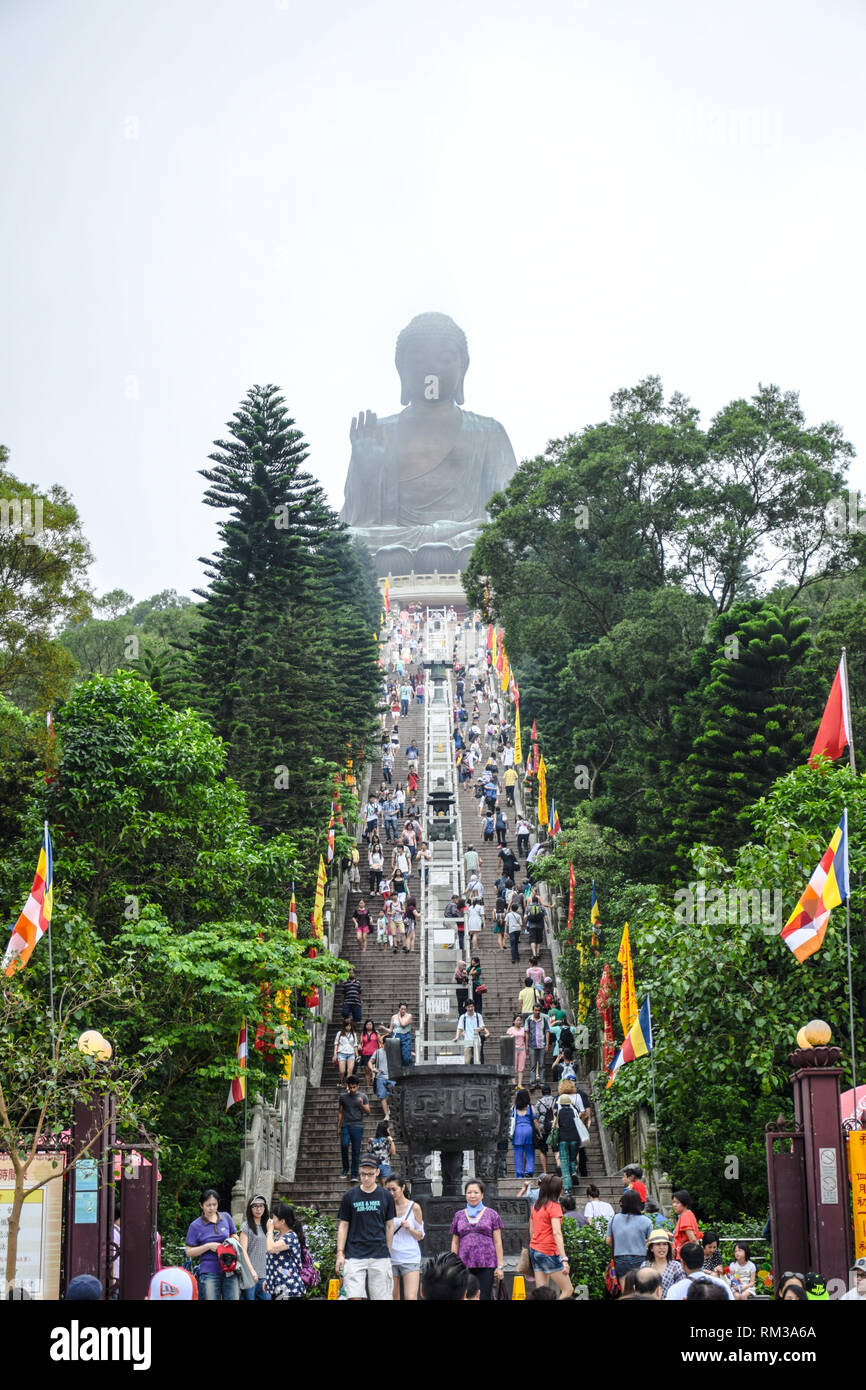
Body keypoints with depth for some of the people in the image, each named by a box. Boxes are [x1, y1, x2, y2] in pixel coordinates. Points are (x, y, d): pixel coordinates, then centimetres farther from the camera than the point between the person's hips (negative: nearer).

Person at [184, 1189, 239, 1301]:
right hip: (209, 1273, -3)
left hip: (230, 1270, 3)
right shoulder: (195, 1225, 1)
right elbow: (189, 1252, 0)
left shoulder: (226, 1217, 10)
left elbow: (235, 1236, 22)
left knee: (233, 1298, -2)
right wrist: (208, 1246, -12)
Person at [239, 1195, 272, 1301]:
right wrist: (251, 1270, -18)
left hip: (264, 1275, 5)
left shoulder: (266, 1226, 16)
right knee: (249, 1297, -6)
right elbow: (243, 1250, -9)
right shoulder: (246, 1226, -1)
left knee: (267, 1298, -2)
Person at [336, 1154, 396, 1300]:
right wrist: (340, 1253, 0)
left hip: (379, 1255, 1)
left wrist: (388, 1253, 8)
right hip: (354, 1255, -1)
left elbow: (389, 1226, 11)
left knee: (380, 1296, 0)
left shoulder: (386, 1196, 6)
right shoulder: (349, 1196, 4)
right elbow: (343, 1226, 7)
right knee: (355, 1296, -10)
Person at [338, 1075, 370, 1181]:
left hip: (357, 1126, -1)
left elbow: (368, 1112, 4)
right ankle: (345, 1169, 1)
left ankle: (354, 1174, 3)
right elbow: (340, 1112, 15)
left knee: (356, 1150, -3)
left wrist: (362, 1105, -14)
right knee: (344, 1145, -18)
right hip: (345, 1126, 1)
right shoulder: (342, 1096, 8)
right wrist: (338, 1127, 12)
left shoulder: (362, 1096, 5)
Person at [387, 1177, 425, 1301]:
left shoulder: (414, 1207, 1)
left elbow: (420, 1236, 6)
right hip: (391, 1258, 2)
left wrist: (409, 1229, -12)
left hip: (410, 1258, -2)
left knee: (411, 1298, -14)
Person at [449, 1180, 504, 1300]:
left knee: (484, 1297, -6)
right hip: (464, 1265, 2)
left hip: (486, 1264, -2)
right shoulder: (459, 1216, 13)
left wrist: (500, 1266, -1)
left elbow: (497, 1242, 5)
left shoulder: (492, 1215, 7)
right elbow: (455, 1242, 16)